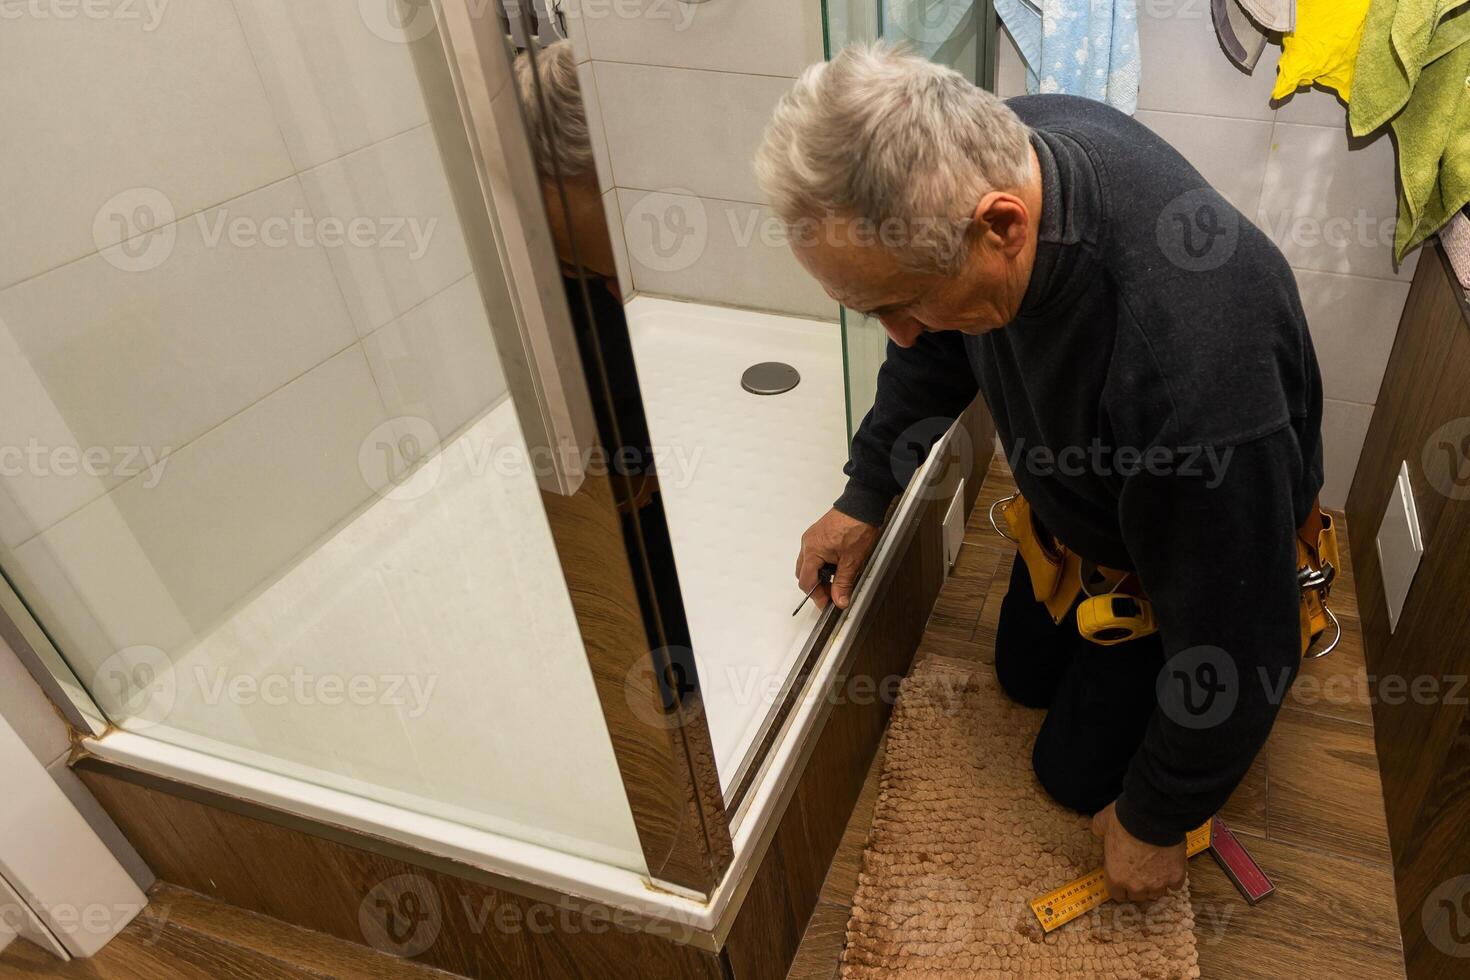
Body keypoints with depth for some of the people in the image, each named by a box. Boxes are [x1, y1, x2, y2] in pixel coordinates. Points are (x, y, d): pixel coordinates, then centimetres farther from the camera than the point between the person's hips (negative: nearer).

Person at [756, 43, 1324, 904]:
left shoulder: (1189, 365, -48)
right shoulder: (995, 149, -26)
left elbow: (1234, 643, -32)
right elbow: (940, 346, -4)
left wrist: (1155, 823, -15)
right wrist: (865, 494, -1)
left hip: (1197, 554, -6)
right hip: (1085, 499, 6)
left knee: (1078, 770, 12)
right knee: (1025, 674, 23)